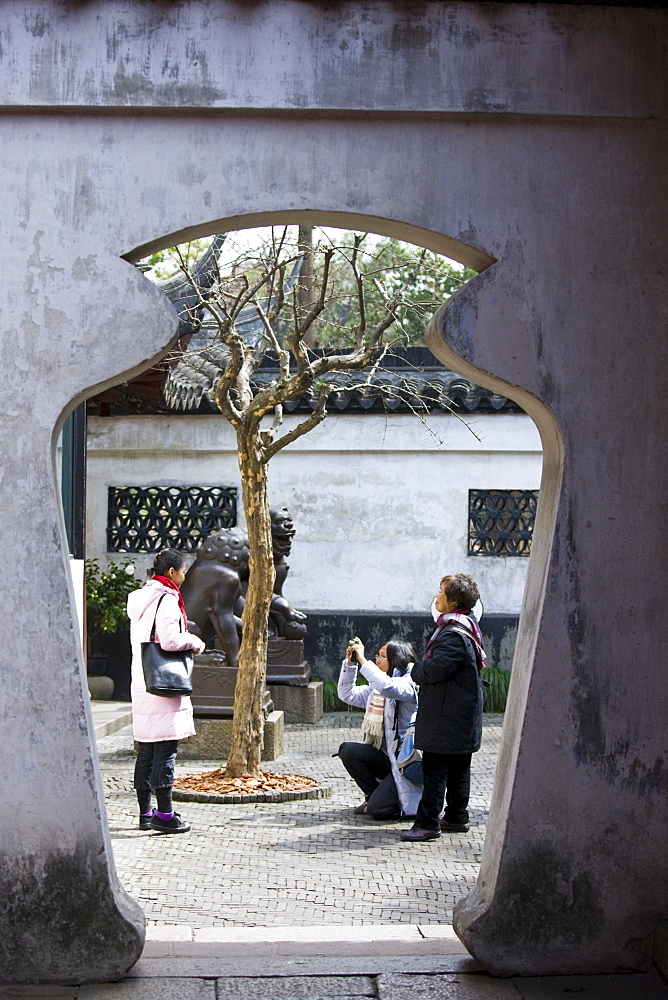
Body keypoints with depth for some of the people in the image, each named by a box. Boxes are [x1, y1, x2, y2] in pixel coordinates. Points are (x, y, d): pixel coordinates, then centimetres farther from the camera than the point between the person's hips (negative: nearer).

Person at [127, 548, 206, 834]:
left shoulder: (141, 598, 15)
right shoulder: (166, 599, -13)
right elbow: (170, 639, -23)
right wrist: (195, 642, -6)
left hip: (142, 683, 9)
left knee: (146, 750, 12)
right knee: (166, 748, -6)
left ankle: (145, 812, 17)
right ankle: (164, 814, -4)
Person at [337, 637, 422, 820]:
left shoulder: (409, 684, -13)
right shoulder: (376, 689, 14)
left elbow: (387, 687, -33)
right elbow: (347, 694, 16)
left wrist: (362, 660, -27)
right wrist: (350, 663, 5)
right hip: (384, 757, 8)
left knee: (377, 810, -19)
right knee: (347, 750, -16)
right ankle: (375, 794, 4)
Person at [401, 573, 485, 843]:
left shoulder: (454, 636, -22)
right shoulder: (467, 627, 12)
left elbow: (435, 669, -28)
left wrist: (415, 671, -7)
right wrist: (421, 669, 15)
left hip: (447, 717, -11)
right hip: (462, 715, 11)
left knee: (435, 769, -7)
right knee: (457, 768, 16)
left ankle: (427, 822, -4)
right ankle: (457, 817, 24)